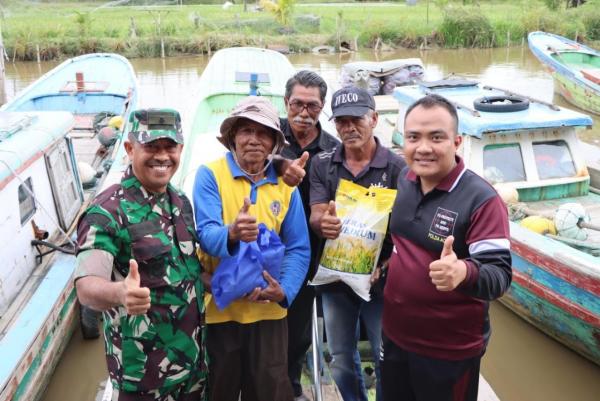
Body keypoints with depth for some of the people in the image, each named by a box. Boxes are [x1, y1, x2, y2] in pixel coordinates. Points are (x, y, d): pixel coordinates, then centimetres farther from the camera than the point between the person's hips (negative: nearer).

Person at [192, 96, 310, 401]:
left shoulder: (286, 185, 1)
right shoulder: (210, 175, -8)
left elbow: (298, 249, -1)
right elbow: (205, 233, -19)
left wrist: (285, 290, -17)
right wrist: (231, 235, -41)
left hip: (269, 311, 3)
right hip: (218, 308, -2)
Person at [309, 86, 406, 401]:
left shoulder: (396, 166, -8)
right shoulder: (321, 164, 1)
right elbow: (315, 216, -6)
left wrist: (388, 265, -25)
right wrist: (323, 223, -30)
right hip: (335, 276, 3)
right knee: (341, 359, 16)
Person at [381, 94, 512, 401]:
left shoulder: (481, 199, -21)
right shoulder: (403, 180, -1)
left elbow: (500, 275, -26)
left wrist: (464, 272, -44)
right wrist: (383, 261, 3)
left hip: (449, 350, -6)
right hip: (394, 335, 6)